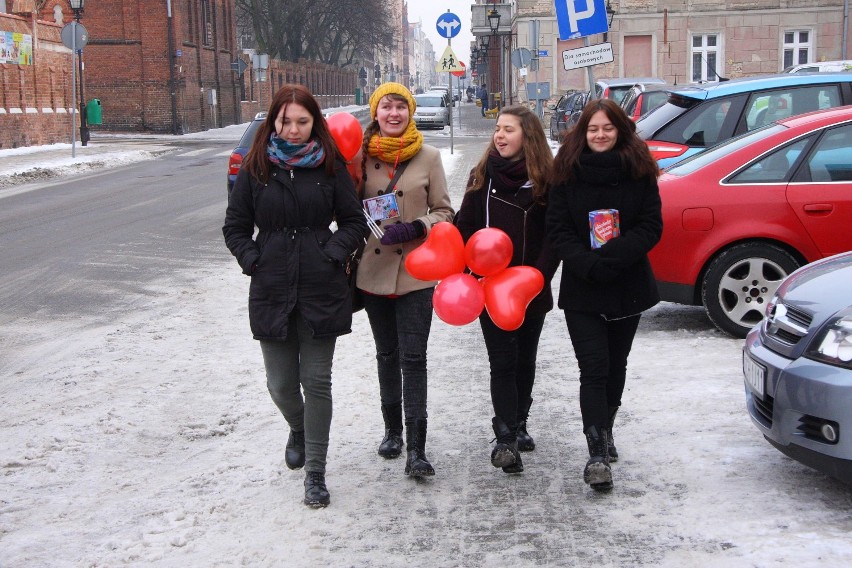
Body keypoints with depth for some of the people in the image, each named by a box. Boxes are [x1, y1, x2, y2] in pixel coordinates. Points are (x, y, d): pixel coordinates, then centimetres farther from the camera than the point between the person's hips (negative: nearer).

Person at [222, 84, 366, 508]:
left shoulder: (330, 167, 2)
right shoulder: (256, 168, 4)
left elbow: (353, 220, 6)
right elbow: (234, 227, 9)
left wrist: (332, 254, -8)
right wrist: (253, 261, -4)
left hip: (321, 291, -1)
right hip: (271, 292, 1)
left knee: (317, 381, 1)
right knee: (281, 384, 7)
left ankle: (315, 473, 11)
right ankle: (298, 431, 42)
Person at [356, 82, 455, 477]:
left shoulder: (428, 156, 0)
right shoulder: (362, 155, 3)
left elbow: (444, 211, 2)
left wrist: (414, 228, -15)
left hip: (415, 271, -2)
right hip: (373, 269, 2)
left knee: (413, 358, -6)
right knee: (386, 354, 15)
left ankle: (416, 448, -4)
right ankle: (392, 430, 30)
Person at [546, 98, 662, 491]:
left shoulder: (638, 171, -1)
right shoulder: (567, 172, -2)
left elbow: (651, 226, -5)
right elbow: (558, 230, -5)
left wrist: (614, 255, -20)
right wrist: (588, 264, -20)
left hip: (628, 287, 2)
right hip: (581, 289, -2)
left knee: (616, 366, 14)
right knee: (594, 369, -9)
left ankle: (604, 432, 33)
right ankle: (598, 453, -11)